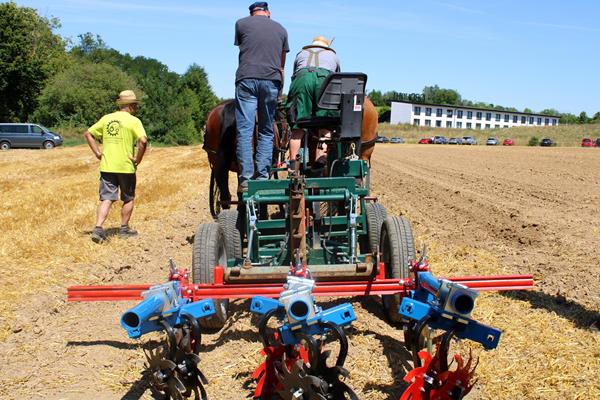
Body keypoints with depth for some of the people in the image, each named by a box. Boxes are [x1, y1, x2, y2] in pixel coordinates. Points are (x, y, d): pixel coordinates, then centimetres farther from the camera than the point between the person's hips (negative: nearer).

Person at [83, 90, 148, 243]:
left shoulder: (106, 118, 8)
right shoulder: (133, 121, -8)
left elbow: (87, 134, 10)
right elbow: (143, 141, -23)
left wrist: (97, 153, 8)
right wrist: (138, 159, -11)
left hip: (106, 166, 4)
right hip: (126, 167, -4)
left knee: (106, 199, 5)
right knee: (128, 199, 15)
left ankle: (98, 228, -10)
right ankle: (124, 229, 23)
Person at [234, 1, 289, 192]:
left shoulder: (241, 24, 15)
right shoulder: (281, 29, 20)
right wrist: (280, 92, 32)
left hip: (246, 79, -1)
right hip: (271, 81, 2)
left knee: (244, 130, -4)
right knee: (266, 131, 7)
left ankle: (245, 178, -9)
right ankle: (262, 177, 1)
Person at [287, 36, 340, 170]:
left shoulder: (301, 53, 37)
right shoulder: (333, 55, 37)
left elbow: (294, 76, 39)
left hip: (302, 78, 1)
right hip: (325, 78, 0)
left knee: (298, 125, -3)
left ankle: (292, 164, -8)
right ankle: (321, 157, -19)